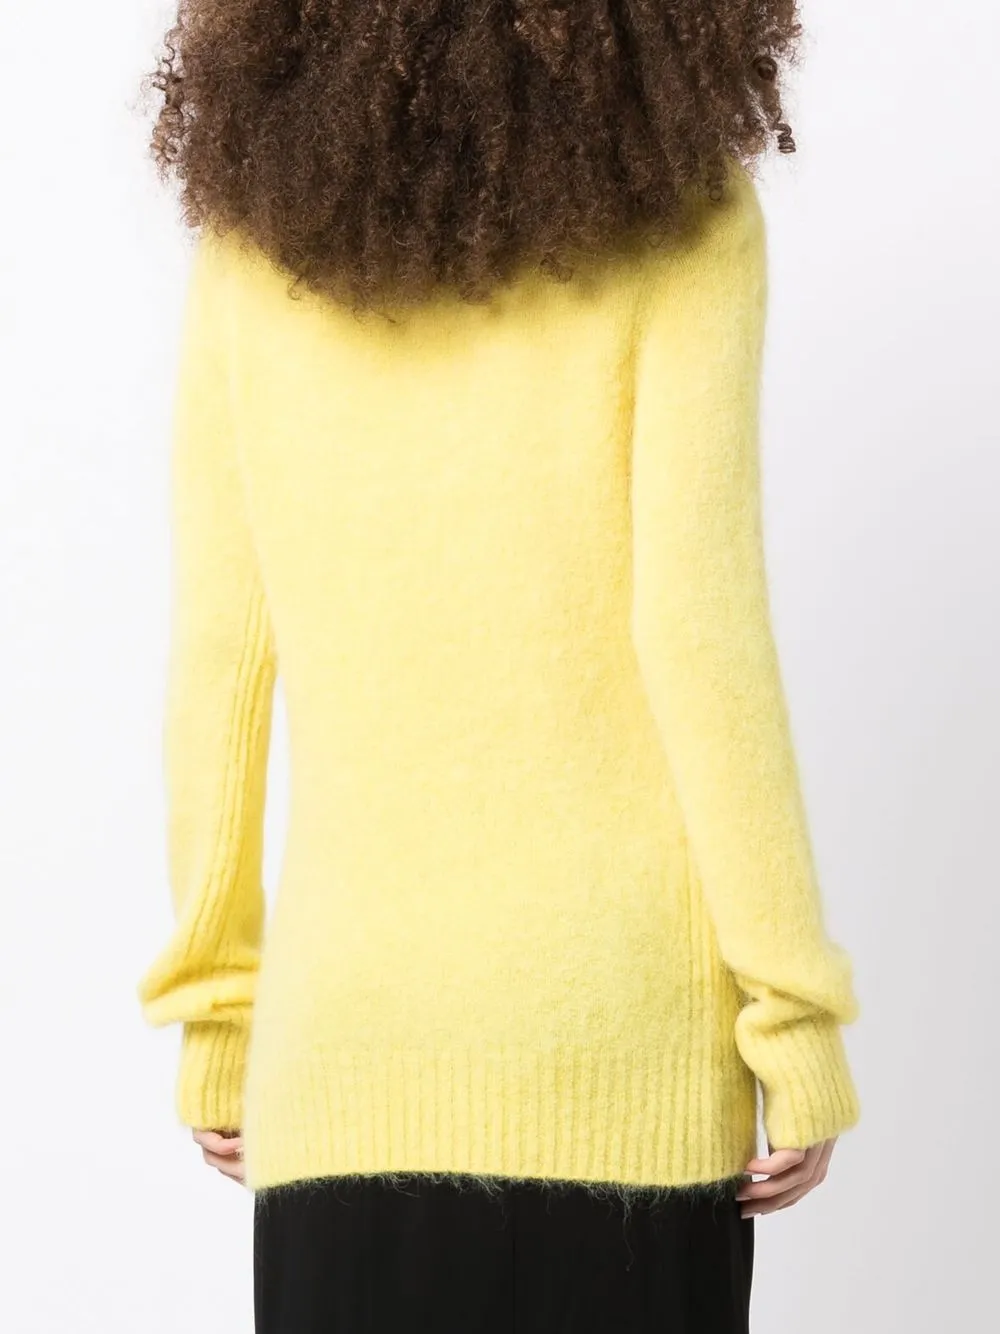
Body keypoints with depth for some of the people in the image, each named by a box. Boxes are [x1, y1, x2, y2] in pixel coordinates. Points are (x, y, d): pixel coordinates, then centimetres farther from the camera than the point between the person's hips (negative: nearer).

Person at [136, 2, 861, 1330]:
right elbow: (697, 622, -11)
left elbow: (218, 648, 4)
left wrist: (214, 1010, 12)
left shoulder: (255, 223, 5)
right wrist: (800, 1017, -5)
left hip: (355, 1013, 3)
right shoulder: (676, 212, -4)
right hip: (618, 1016, -2)